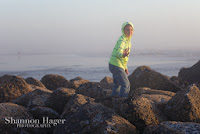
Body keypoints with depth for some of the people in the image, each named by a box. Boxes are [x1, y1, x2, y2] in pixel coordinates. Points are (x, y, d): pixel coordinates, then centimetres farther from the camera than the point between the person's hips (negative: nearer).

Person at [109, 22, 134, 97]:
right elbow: (119, 52, -37)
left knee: (118, 84, 22)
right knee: (125, 84, -9)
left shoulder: (127, 40, 12)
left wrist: (125, 67, 25)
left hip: (114, 65, 10)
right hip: (117, 65, -10)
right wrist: (122, 54, -61)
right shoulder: (122, 40, -19)